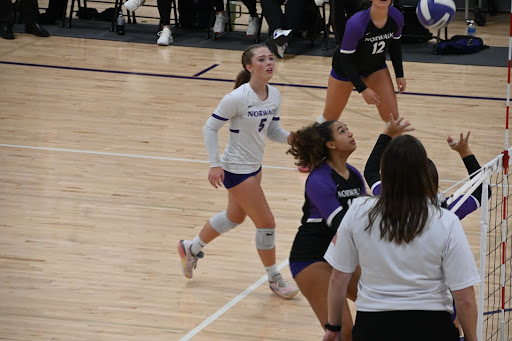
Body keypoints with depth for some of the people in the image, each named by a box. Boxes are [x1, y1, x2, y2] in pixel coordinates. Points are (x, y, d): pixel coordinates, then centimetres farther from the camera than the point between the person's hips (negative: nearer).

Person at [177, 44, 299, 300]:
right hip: (237, 170, -9)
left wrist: (290, 137, -15)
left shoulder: (274, 96, -3)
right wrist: (214, 165, -21)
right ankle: (274, 280, 17)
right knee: (266, 223, -2)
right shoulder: (238, 98, -25)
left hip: (254, 167, 9)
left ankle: (191, 249, 49)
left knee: (235, 216, 26)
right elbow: (211, 127, -18)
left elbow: (273, 130, 7)